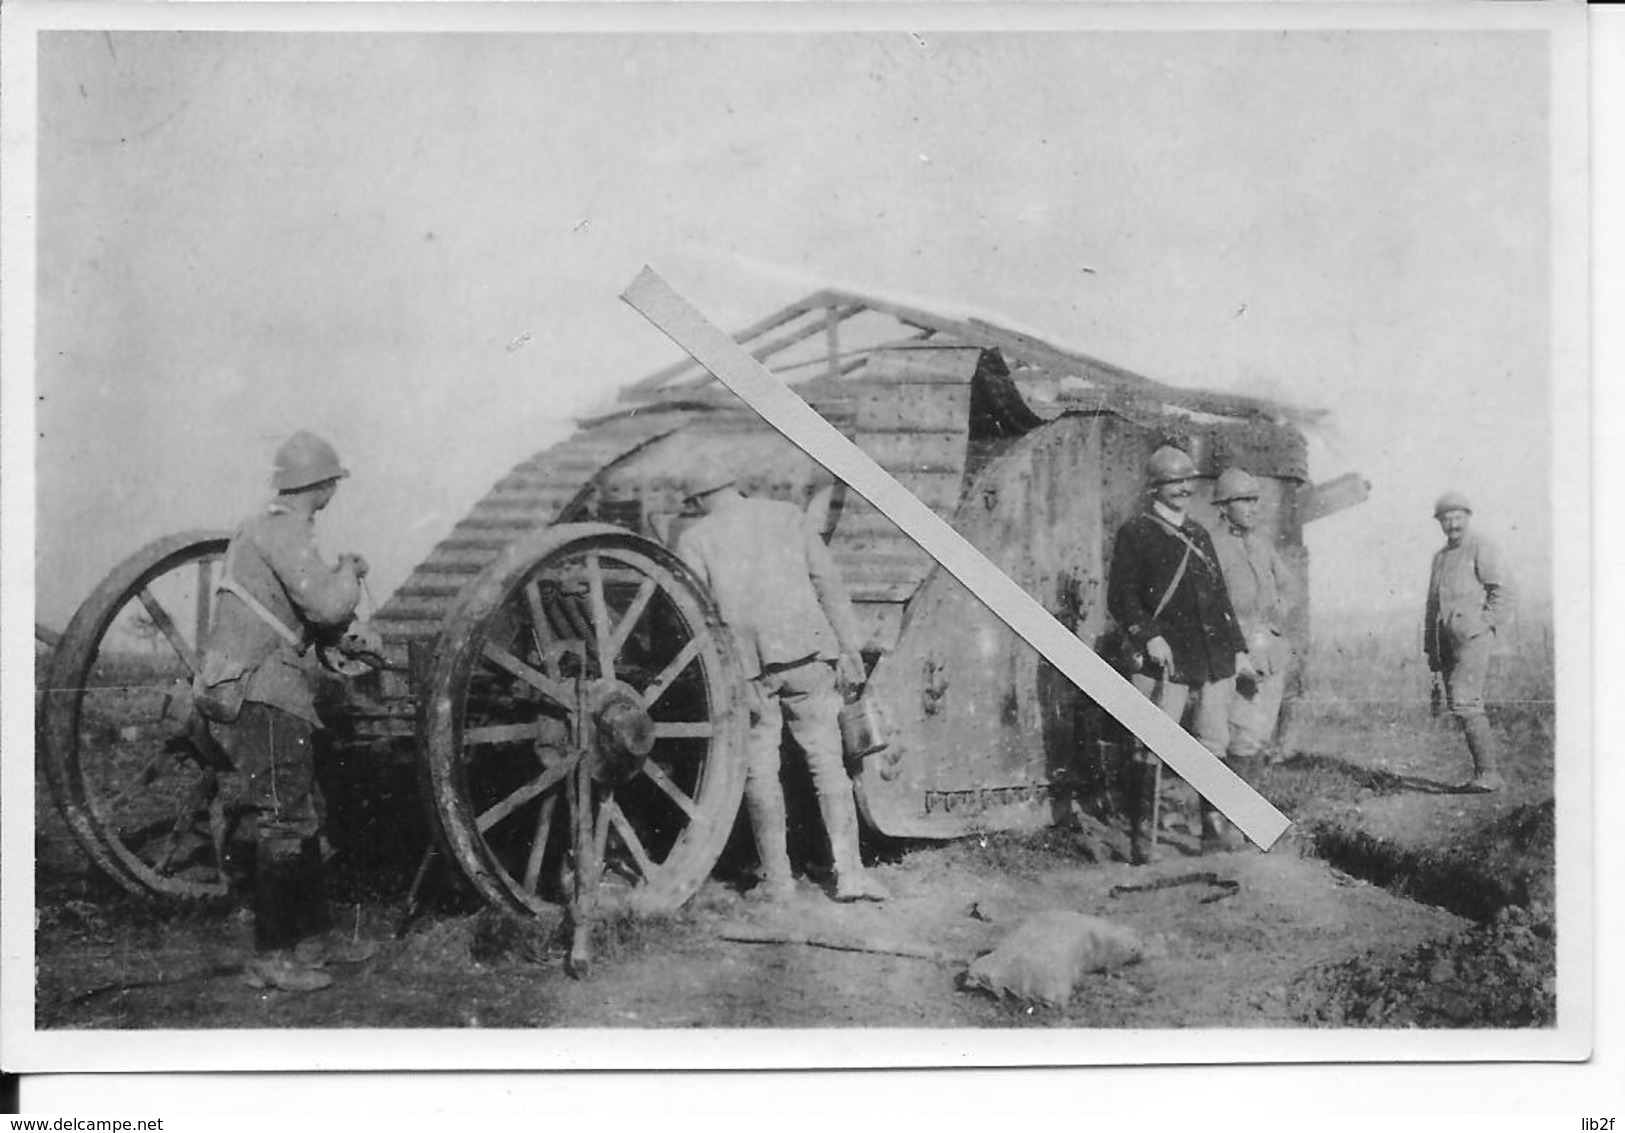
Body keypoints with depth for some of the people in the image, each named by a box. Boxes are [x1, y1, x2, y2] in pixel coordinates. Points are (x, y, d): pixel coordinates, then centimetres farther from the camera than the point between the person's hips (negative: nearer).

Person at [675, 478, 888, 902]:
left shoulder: (694, 539, 5)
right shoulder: (787, 515, 11)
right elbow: (828, 581, 7)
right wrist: (849, 646, 9)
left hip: (745, 664, -1)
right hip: (806, 653, 2)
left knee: (759, 769, 8)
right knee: (827, 761, 7)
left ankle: (776, 879, 10)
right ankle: (849, 871, 2)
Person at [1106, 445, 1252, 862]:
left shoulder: (1198, 535, 20)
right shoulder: (1135, 533, 0)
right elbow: (1120, 598, -6)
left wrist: (1238, 648, 20)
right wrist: (1149, 637, -19)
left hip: (1212, 660, 6)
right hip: (1166, 658, -6)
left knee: (1214, 745, 8)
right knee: (1150, 746, -9)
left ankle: (1215, 831, 18)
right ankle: (1141, 839, -3)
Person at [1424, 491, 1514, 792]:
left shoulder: (1481, 547, -1)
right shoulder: (1440, 556, 22)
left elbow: (1502, 589, -9)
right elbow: (1433, 604, 23)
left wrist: (1483, 624, -14)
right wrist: (1430, 650, 18)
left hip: (1474, 634, -8)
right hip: (1447, 637, 8)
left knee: (1464, 702, -18)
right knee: (1455, 702, 4)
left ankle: (1488, 773, -15)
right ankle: (1491, 772, 9)